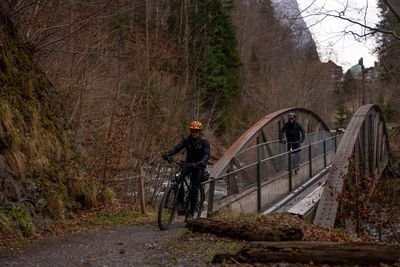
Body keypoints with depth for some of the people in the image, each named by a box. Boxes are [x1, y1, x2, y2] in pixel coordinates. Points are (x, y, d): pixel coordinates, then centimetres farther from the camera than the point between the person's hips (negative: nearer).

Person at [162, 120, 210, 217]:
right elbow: (177, 147, -16)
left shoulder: (204, 142, -11)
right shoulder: (187, 140, -2)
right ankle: (180, 201, -14)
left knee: (194, 189, -11)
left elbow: (206, 155, -26)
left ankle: (192, 211, 4)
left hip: (199, 166, -3)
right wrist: (167, 154, -34)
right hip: (188, 163, 3)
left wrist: (201, 162, -47)